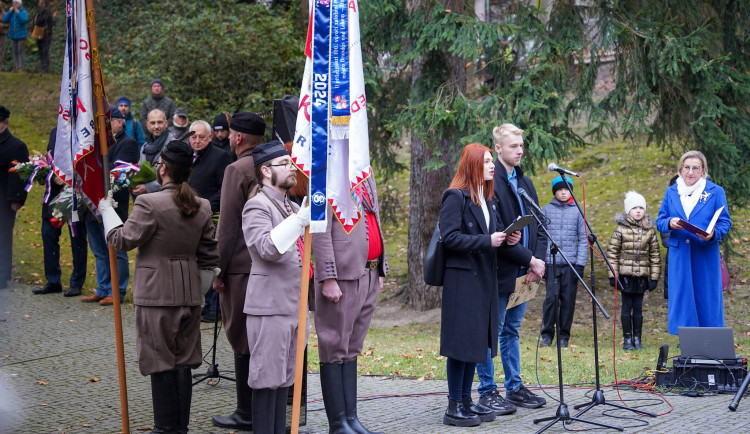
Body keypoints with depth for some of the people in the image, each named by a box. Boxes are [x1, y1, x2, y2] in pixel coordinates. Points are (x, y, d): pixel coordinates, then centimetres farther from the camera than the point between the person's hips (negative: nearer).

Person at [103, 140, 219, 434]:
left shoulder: (149, 203, -15)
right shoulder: (203, 207, 5)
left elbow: (123, 240, -8)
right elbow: (209, 255, 10)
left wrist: (106, 210, 6)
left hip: (156, 294, -6)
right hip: (189, 293, 6)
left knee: (161, 363, 1)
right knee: (183, 362, 12)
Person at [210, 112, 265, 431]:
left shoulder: (237, 170, -12)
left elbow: (228, 227, -14)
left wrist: (218, 271, -8)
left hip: (242, 269, -7)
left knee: (243, 341, -1)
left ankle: (247, 414, 3)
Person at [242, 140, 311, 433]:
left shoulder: (293, 207, 18)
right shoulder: (257, 206, -9)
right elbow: (267, 247, -25)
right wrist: (299, 220, -30)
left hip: (295, 305, 8)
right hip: (270, 306, -8)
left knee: (285, 378, 12)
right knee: (267, 378, -6)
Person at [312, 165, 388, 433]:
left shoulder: (366, 174, 16)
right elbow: (320, 232, -13)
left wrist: (380, 271, 17)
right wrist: (328, 278, -18)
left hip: (369, 276, 8)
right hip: (342, 277, -8)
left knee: (352, 349, 12)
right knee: (335, 350, -1)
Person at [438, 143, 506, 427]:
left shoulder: (489, 199, 17)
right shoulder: (455, 196, -10)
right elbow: (450, 237, -17)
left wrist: (504, 238, 3)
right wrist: (486, 241, -21)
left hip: (484, 278, 9)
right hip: (462, 279, -9)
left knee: (477, 341, 11)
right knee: (462, 342, -6)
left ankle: (466, 401, 18)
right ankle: (454, 407, 0)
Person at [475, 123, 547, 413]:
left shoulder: (525, 183, 14)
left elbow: (538, 225, 16)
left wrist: (537, 260, 0)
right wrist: (529, 259, -14)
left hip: (523, 272, 8)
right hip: (499, 272, -8)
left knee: (512, 330, 16)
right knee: (492, 332, 0)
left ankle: (514, 388, 23)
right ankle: (487, 391, 7)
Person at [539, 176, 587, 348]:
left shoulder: (577, 211, 8)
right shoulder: (546, 210, 8)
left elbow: (583, 239, 7)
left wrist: (580, 263, -2)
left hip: (571, 263, 1)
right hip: (551, 262, -1)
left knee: (568, 300, 1)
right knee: (551, 298, -7)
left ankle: (564, 336, 11)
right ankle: (547, 334, 4)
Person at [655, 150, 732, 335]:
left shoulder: (715, 192, 3)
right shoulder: (671, 192, 12)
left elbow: (725, 222, 1)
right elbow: (660, 221, 10)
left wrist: (713, 234, -21)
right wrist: (670, 223, -14)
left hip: (706, 254, -2)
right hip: (679, 255, 2)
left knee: (707, 297, 1)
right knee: (681, 297, 3)